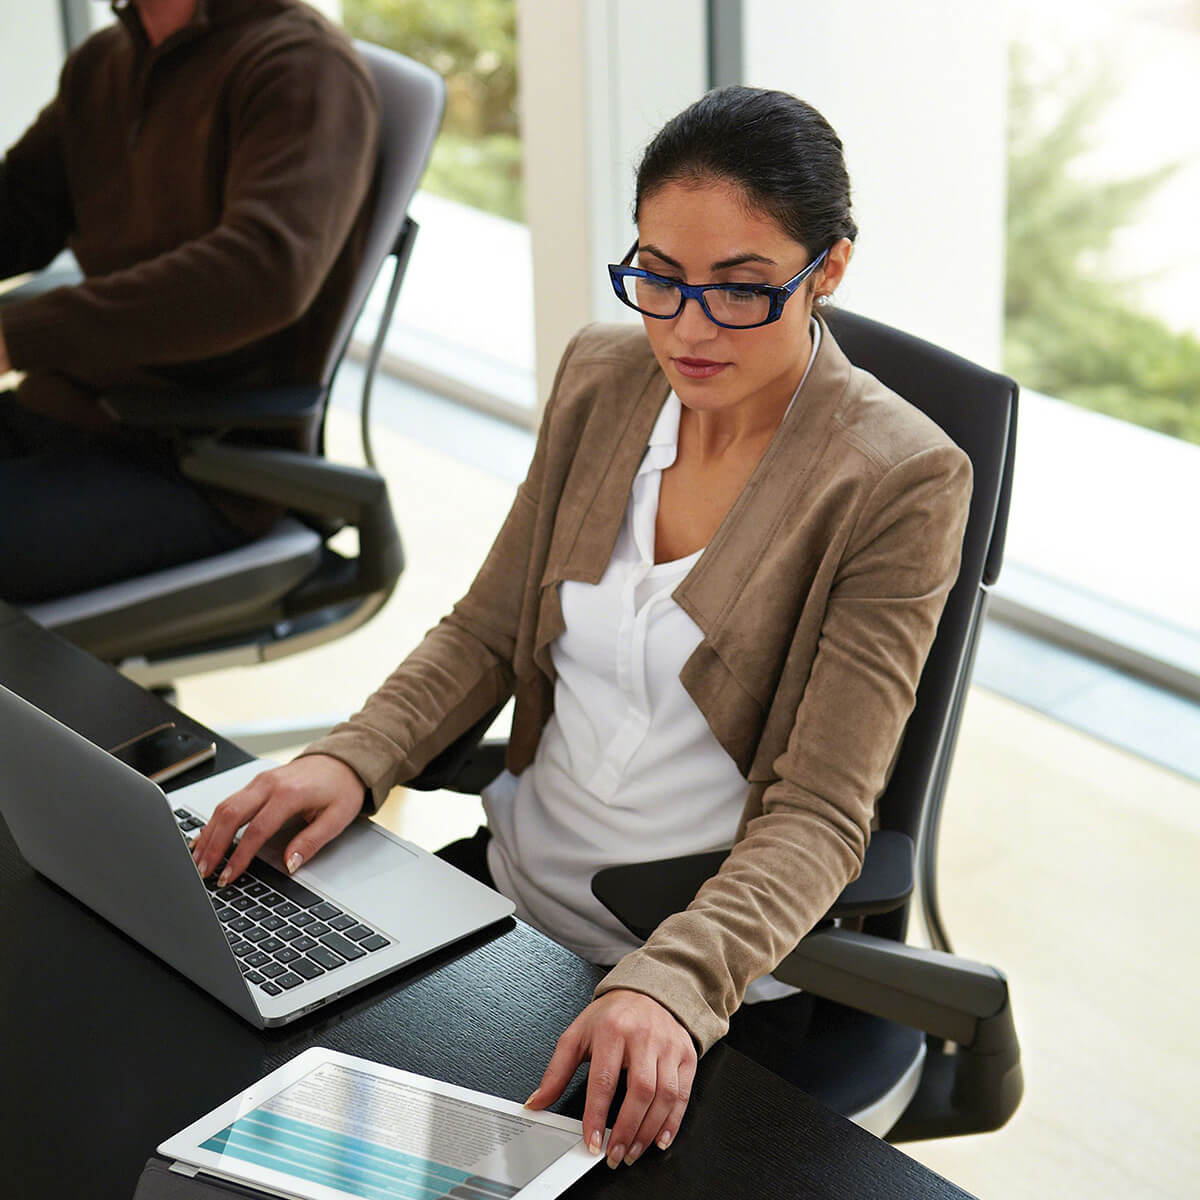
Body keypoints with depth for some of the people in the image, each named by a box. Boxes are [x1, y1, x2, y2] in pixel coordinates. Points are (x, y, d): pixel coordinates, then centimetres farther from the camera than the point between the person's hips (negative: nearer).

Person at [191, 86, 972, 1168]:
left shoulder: (903, 480, -17)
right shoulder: (601, 377, 1)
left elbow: (819, 818, -20)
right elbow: (487, 629, 8)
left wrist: (669, 986, -36)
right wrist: (351, 760, -10)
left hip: (718, 972, -5)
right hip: (511, 877, 6)